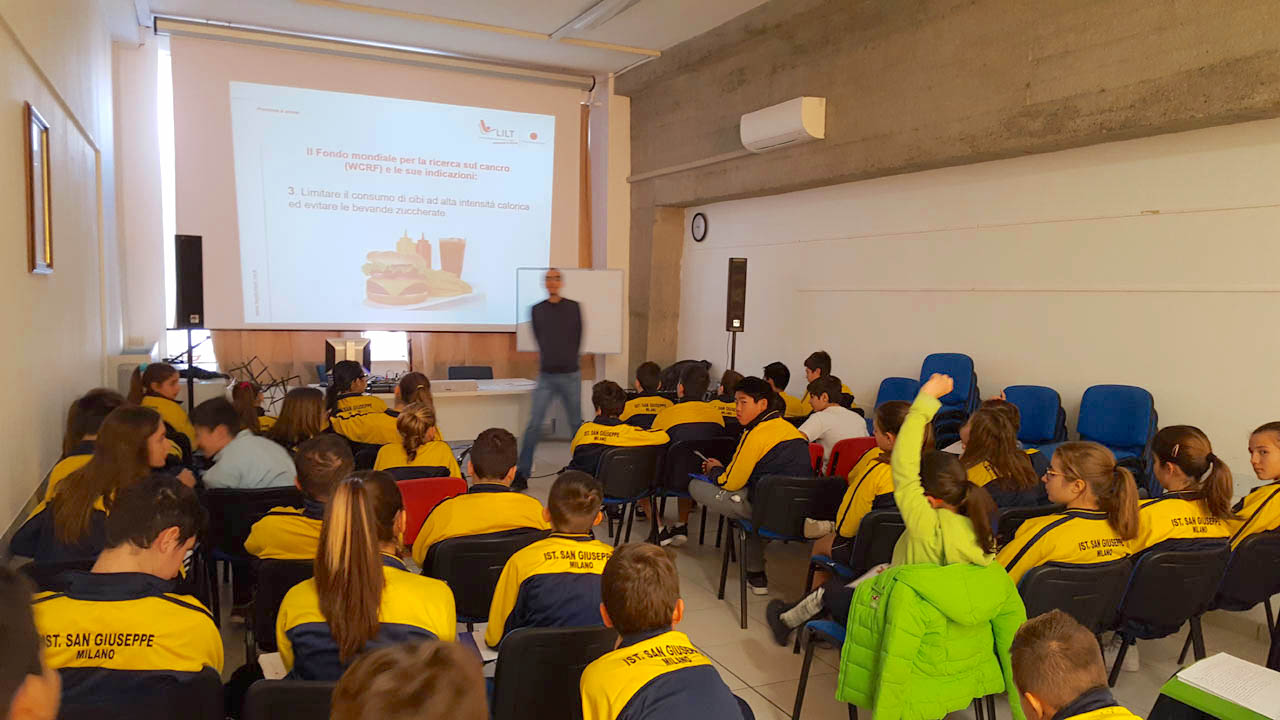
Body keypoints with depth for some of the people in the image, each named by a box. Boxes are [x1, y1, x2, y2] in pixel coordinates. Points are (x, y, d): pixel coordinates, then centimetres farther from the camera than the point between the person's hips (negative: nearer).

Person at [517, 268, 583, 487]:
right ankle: (522, 474, -2)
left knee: (576, 424, 8)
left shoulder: (574, 308, 2)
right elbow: (539, 339, 12)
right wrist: (549, 360, 12)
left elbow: (577, 339, 8)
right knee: (534, 424, -6)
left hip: (570, 375, 0)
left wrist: (567, 361, 11)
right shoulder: (536, 310, 5)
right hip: (546, 376, 0)